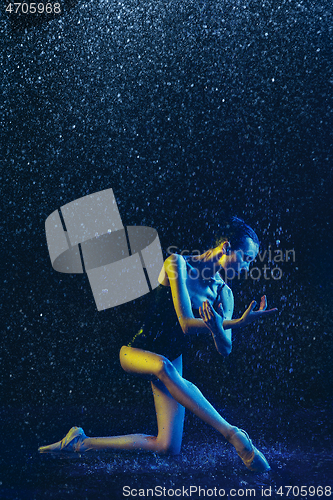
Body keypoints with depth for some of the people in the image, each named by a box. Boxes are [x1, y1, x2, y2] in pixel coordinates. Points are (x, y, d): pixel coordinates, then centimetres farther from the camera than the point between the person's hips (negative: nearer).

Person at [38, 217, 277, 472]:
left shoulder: (224, 293, 3)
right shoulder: (178, 264, -14)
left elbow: (225, 349, -7)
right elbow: (187, 324, -22)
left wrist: (217, 329, -31)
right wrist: (239, 322, -31)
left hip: (172, 361, 6)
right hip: (136, 352, -5)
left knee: (169, 447, -9)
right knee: (164, 366, -43)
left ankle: (80, 442, 4)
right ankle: (233, 434, -37)